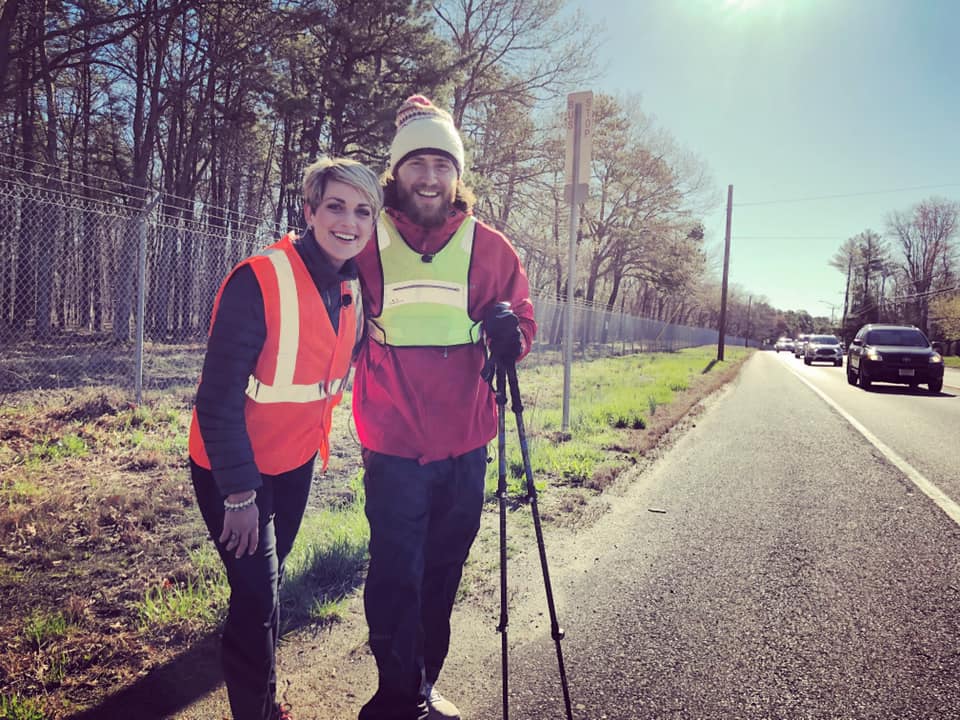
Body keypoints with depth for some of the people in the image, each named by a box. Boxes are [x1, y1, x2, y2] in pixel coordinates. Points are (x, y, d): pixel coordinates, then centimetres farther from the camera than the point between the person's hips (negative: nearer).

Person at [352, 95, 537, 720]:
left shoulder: (489, 246, 3)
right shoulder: (367, 241, 1)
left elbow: (524, 320, 10)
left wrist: (510, 333, -12)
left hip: (465, 446, 2)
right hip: (393, 446, -2)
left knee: (442, 574, 15)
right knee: (395, 575, 3)